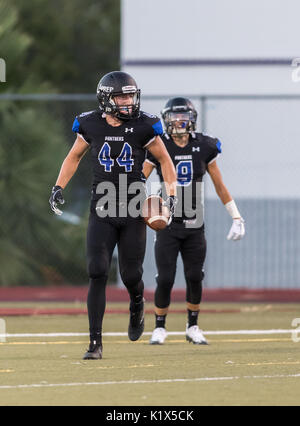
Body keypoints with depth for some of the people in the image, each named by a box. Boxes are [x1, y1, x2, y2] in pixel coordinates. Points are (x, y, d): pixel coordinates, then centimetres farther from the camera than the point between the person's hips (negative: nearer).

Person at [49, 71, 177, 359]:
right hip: (102, 211, 0)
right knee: (97, 273, -12)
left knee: (131, 276, 1)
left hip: (134, 211, 0)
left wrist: (171, 193, -3)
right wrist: (58, 187, 4)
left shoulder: (143, 126, -4)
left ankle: (137, 306, 40)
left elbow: (164, 160, 7)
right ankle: (95, 343, -8)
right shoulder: (91, 125, -1)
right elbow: (74, 157, 15)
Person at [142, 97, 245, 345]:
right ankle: (160, 328, 13)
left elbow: (220, 186, 8)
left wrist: (237, 217, 8)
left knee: (194, 278, 1)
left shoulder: (204, 148, 0)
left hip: (194, 227, 2)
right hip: (167, 225, -2)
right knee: (165, 279, -5)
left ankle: (193, 327, 18)